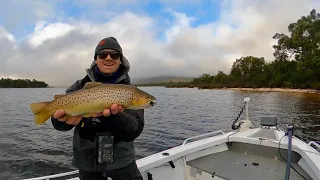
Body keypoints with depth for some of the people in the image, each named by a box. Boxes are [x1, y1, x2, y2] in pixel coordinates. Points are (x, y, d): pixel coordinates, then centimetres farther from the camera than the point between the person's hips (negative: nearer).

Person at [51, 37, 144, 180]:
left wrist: (114, 115, -37)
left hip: (121, 161, -1)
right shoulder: (80, 86, -3)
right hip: (87, 162, 1)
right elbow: (58, 123, -9)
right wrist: (64, 119, -32)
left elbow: (134, 130, -18)